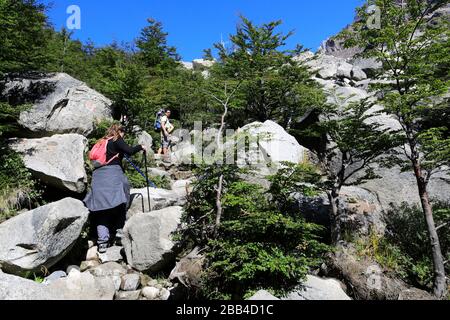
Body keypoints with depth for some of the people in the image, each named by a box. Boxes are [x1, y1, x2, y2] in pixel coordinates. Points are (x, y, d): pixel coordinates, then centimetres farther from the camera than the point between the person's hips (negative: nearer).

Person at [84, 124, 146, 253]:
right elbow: (129, 151, -7)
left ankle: (102, 240, -6)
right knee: (120, 200, 8)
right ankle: (119, 229, 0)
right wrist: (140, 147, 9)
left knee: (101, 204, 0)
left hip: (98, 174, 6)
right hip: (113, 172, -6)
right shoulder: (117, 140, 7)